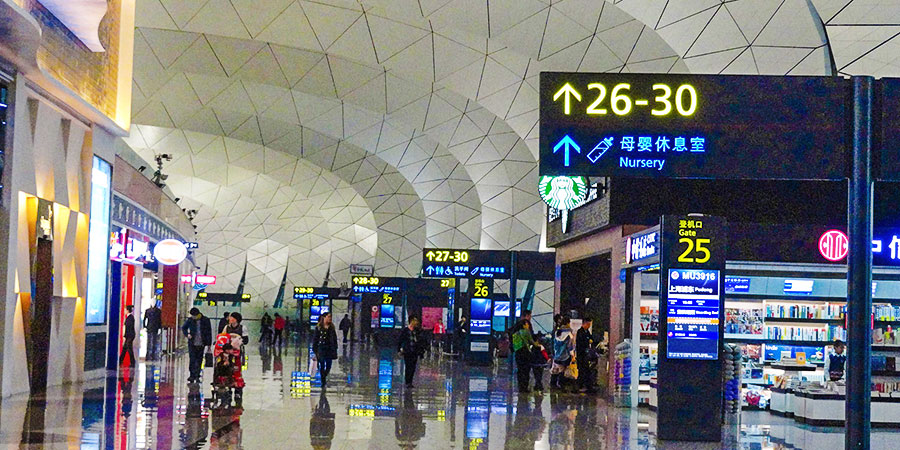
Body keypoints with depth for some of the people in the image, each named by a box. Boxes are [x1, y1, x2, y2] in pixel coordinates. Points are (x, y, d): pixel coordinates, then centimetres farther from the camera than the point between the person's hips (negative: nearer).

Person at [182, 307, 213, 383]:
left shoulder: (206, 320, -2)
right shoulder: (190, 320, 0)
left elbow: (209, 332, 2)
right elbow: (183, 328, 15)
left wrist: (209, 344, -1)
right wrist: (187, 334, -4)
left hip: (201, 344, 0)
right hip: (192, 344, 0)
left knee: (199, 360, 5)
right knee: (192, 360, -6)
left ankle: (197, 376, 14)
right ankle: (192, 375, 0)